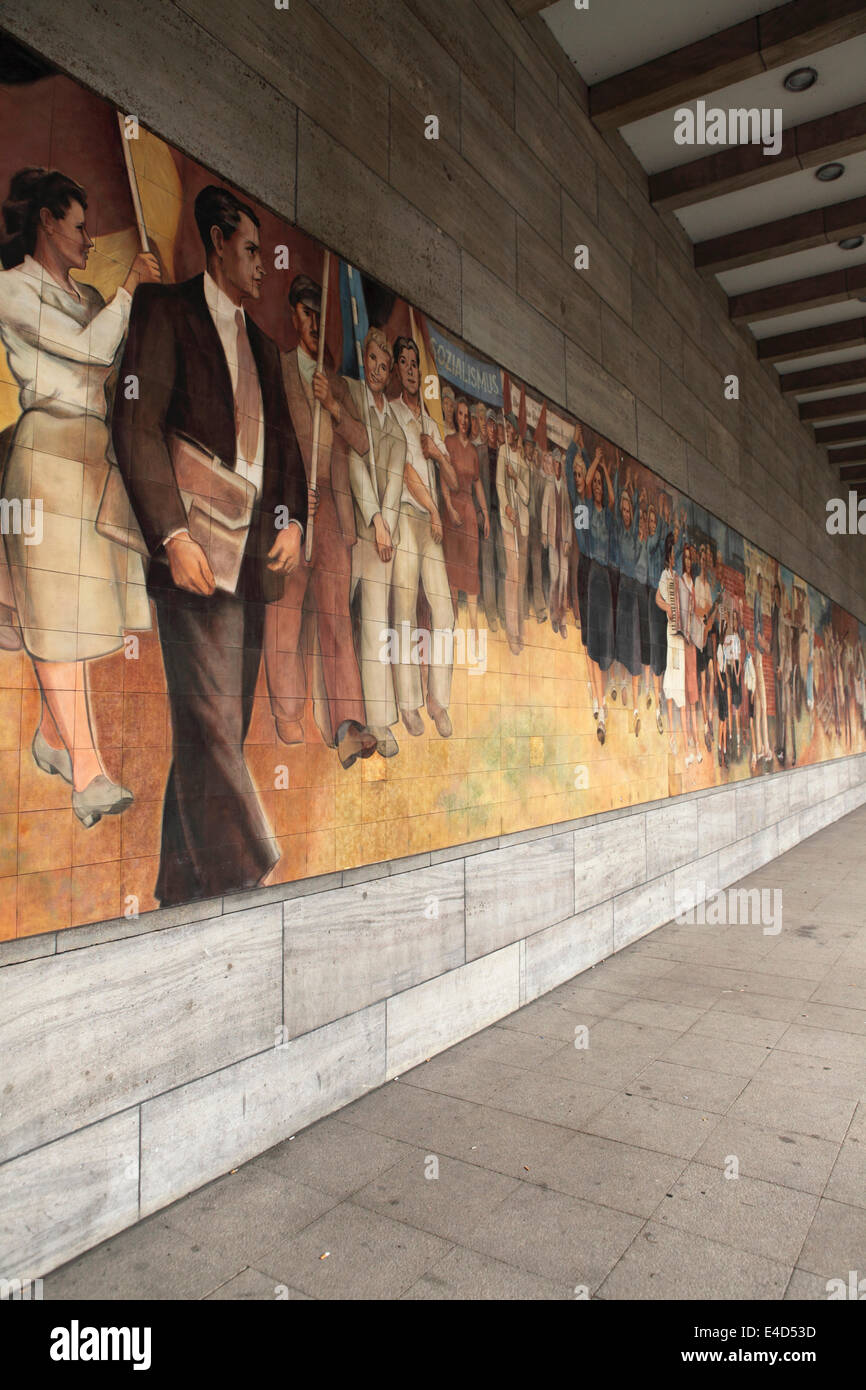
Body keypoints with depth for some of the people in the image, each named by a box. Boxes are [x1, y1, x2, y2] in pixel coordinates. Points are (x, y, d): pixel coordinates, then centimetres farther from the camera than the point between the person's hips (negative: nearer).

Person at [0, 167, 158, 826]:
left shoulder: (88, 297, 25)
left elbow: (119, 367, 18)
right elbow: (92, 349, -8)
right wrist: (129, 286, 3)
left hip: (99, 452, 8)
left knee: (80, 604, 6)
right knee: (59, 605, -11)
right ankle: (88, 771, -15)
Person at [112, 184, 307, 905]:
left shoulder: (263, 345, 26)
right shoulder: (164, 308, 5)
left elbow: (285, 444, 24)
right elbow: (138, 428, -6)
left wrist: (292, 521, 5)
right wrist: (174, 534, -16)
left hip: (258, 553, 7)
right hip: (196, 550, -6)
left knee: (220, 730, 5)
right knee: (210, 723, -11)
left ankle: (183, 891, 14)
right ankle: (252, 874, -8)